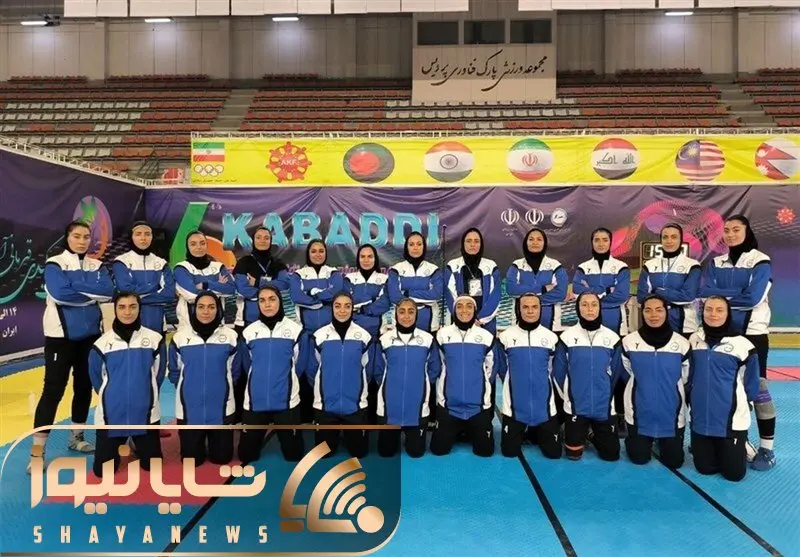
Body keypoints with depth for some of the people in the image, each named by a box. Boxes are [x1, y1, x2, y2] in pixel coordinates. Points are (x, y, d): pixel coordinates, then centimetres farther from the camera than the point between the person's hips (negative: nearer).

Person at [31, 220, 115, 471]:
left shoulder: (97, 266, 7)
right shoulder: (54, 264, -5)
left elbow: (108, 291, -10)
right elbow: (60, 293, -22)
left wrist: (75, 282, -16)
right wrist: (90, 293, -12)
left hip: (90, 335, 5)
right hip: (60, 335, -5)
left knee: (84, 386, 13)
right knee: (53, 389, -8)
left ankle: (76, 436, 29)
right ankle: (38, 449, -3)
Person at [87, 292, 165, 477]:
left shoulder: (154, 339, -7)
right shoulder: (102, 343, -7)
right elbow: (96, 376, 7)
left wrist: (146, 395, 5)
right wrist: (110, 397, 10)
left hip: (145, 413, 0)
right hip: (111, 414, 0)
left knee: (152, 463, 10)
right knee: (102, 470, 7)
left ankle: (136, 445, 40)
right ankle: (120, 448, 38)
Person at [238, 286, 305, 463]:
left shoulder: (295, 329, -4)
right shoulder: (249, 331, 2)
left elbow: (299, 364, 5)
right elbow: (247, 366, 14)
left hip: (286, 400, -2)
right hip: (255, 401, 2)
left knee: (293, 454, 8)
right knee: (247, 454, 12)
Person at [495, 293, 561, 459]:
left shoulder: (551, 337, -3)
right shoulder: (506, 336, -6)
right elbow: (502, 370, 6)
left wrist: (542, 387, 12)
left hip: (544, 407, 1)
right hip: (514, 407, -1)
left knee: (553, 452, 6)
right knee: (509, 451, 6)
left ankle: (534, 433, 35)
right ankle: (522, 433, 36)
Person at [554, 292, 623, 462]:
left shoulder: (612, 338, -2)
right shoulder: (567, 336, -7)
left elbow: (615, 373, 8)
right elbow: (558, 372, 1)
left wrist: (605, 395, 11)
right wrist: (569, 396, 7)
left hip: (604, 407, 1)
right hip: (575, 406, -1)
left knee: (611, 454, 7)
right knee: (573, 453, 6)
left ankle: (595, 436, 37)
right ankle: (581, 435, 38)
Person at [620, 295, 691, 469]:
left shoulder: (682, 344, -10)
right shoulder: (629, 342, -11)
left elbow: (685, 378, 6)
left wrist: (668, 390, 12)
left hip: (671, 415, 1)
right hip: (639, 414, 0)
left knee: (674, 461, 9)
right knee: (639, 458, 9)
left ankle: (662, 442, 40)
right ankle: (633, 440, 40)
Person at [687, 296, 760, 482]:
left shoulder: (741, 344, -12)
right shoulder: (694, 339, 1)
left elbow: (751, 385, -1)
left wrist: (744, 406, 6)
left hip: (732, 420, -3)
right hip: (700, 419, 3)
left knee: (734, 473, 6)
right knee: (705, 468, 11)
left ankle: (742, 447, 35)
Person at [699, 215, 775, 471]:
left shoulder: (761, 261, -5)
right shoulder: (715, 263, 9)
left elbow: (753, 298, -17)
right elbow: (704, 292, -6)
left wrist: (721, 294, -9)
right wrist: (737, 293, -15)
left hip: (752, 333, -5)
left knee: (757, 388, -3)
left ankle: (767, 448, 5)